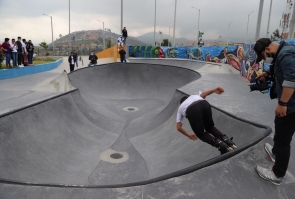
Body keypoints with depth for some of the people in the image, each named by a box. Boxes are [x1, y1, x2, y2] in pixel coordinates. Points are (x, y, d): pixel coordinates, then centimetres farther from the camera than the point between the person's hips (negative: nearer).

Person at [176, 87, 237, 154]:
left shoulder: (180, 108, 41)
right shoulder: (195, 96, 46)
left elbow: (178, 127, 36)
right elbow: (203, 94, 22)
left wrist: (189, 135, 50)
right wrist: (214, 90, 6)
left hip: (191, 110, -2)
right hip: (204, 103, 3)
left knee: (200, 133, 13)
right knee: (210, 127, 26)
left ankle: (218, 143, -12)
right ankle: (225, 139, 3)